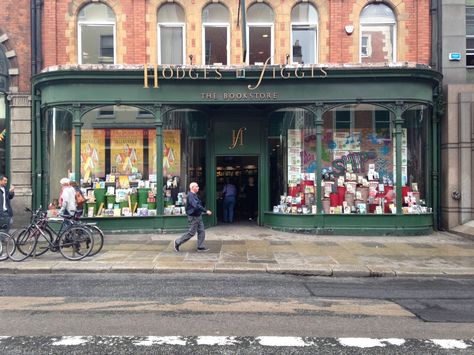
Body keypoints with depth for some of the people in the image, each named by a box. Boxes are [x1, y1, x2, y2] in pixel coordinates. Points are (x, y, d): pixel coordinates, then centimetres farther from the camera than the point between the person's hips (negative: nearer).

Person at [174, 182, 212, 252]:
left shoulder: (195, 195, 13)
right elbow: (196, 206, -29)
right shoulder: (190, 196, -19)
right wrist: (206, 211, -28)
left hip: (198, 216, 10)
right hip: (193, 217, -10)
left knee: (201, 232, 7)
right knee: (191, 233, -2)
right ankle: (178, 242, 12)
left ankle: (201, 247, 12)